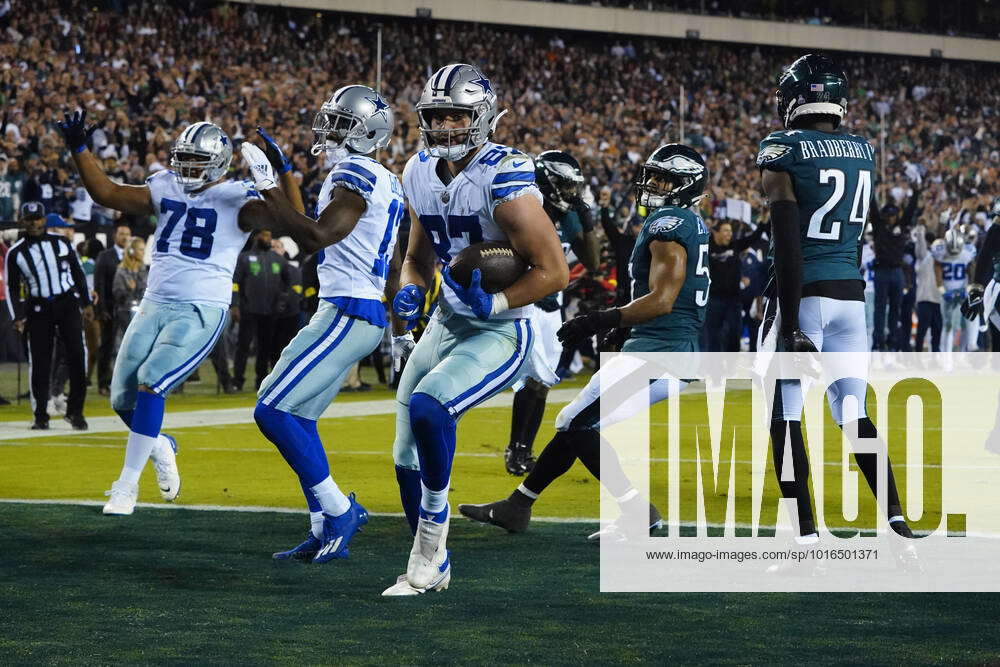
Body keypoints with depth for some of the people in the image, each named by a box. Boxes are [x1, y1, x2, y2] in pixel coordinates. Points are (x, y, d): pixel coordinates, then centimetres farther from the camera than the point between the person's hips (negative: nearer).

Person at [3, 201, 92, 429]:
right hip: (38, 311, -1)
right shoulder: (15, 253, 0)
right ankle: (41, 416, 6)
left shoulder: (61, 242, 5)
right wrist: (17, 318, -7)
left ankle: (75, 411, -1)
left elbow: (78, 272, 12)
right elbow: (12, 288, 3)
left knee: (76, 355, -9)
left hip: (68, 304, 1)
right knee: (40, 363, -3)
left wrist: (86, 303, 10)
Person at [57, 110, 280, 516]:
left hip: (202, 312, -6)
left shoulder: (235, 199, -7)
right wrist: (79, 150, 8)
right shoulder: (166, 189, 10)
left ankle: (127, 484, -12)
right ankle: (160, 448, 36)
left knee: (150, 384, -21)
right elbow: (107, 194, 14)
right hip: (155, 305, 6)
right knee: (122, 399, 5)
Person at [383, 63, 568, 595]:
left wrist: (494, 305, -27)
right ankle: (431, 568, 27)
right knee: (409, 457, 8)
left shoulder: (504, 179, -20)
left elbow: (554, 271, -18)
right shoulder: (421, 174, 2)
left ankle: (433, 529, -13)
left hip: (500, 333, -8)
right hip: (447, 326, 8)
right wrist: (409, 294, -3)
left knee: (427, 407, -31)